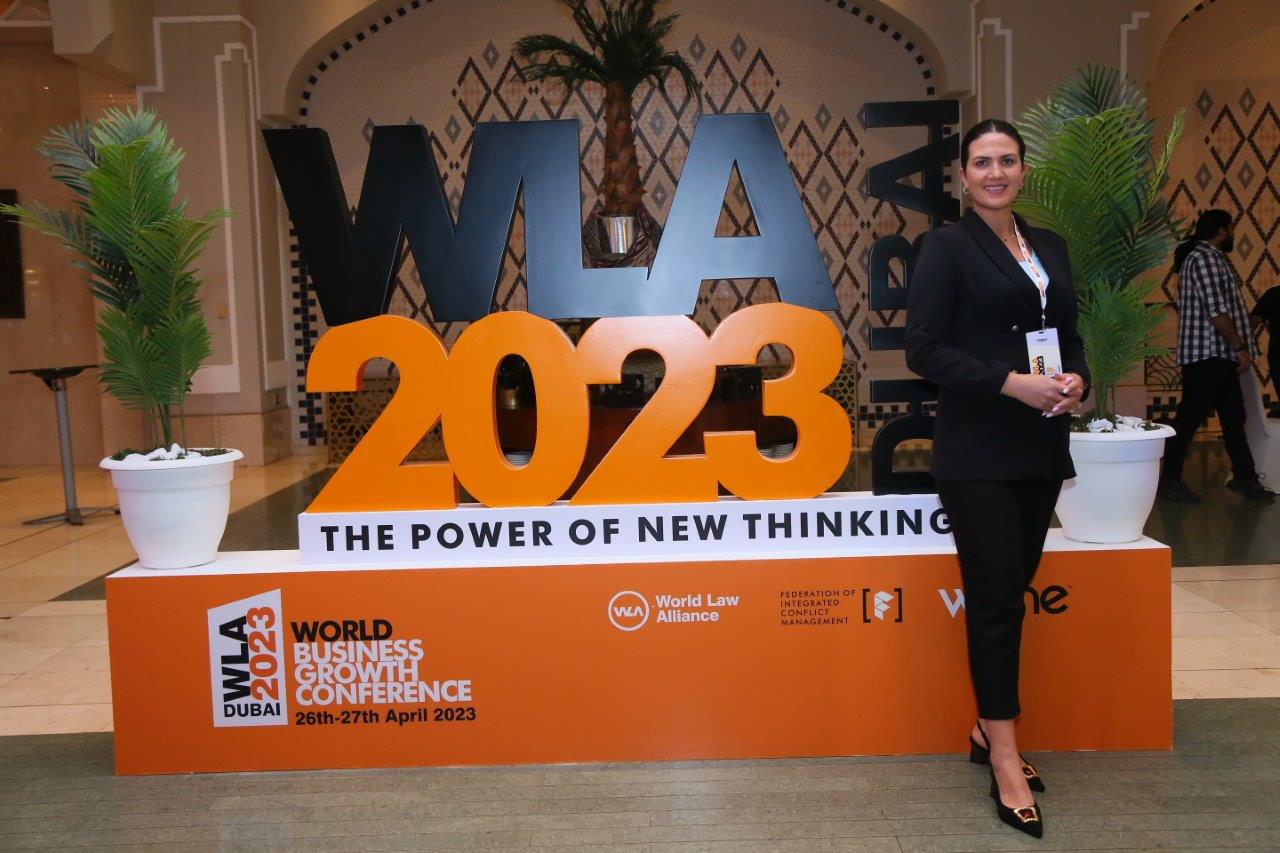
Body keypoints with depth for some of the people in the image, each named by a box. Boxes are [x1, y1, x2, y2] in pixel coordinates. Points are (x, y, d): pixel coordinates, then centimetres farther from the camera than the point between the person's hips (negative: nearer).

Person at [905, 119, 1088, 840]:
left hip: (1040, 448, 6)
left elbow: (1072, 338, 17)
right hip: (977, 451, -6)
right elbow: (924, 351, -12)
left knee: (1013, 590, 11)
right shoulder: (947, 246, -4)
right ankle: (1006, 761, 5)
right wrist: (1013, 383, -19)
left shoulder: (1051, 246, 14)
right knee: (996, 597, -4)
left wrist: (1077, 382, -4)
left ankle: (990, 727, 26)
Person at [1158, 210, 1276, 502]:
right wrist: (1240, 347, -15)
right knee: (1191, 416, -6)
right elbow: (1217, 311, -19)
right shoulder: (1205, 257, -12)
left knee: (1233, 416, 14)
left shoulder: (1210, 257, 20)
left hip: (1218, 356, 10)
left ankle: (1244, 477, 21)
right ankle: (1169, 480, 0)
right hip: (1207, 354, -10)